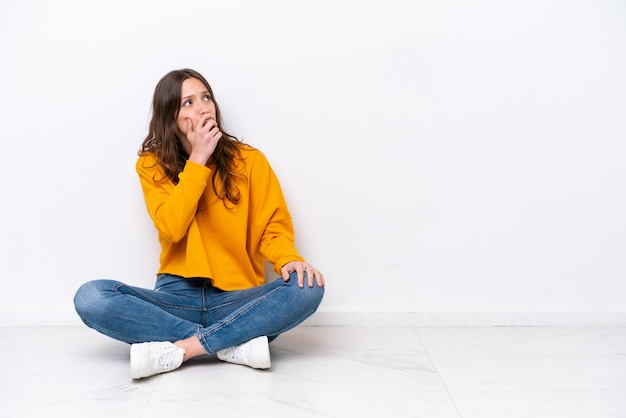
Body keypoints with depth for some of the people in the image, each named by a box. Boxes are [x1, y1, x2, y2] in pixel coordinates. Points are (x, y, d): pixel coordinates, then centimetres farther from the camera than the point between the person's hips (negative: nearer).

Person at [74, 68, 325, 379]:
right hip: (177, 298, 1)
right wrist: (198, 160, -15)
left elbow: (273, 228, 0)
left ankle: (177, 350, -25)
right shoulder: (152, 164, 3)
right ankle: (235, 343, -24)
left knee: (306, 287, -29)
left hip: (236, 300, 0)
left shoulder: (249, 160, 2)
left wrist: (289, 259, -22)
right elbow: (171, 229, -11)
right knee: (90, 298, -25)